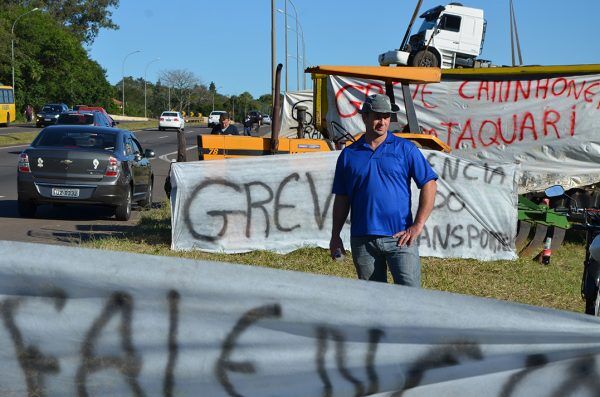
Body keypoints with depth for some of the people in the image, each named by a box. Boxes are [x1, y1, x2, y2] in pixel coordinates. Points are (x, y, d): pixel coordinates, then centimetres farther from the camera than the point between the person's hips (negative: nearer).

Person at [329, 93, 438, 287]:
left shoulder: (405, 148, 4)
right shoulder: (349, 154, 10)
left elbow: (429, 184, 0)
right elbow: (341, 198, 14)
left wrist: (417, 226, -8)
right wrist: (335, 236, 9)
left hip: (400, 237, -2)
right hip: (362, 240, 2)